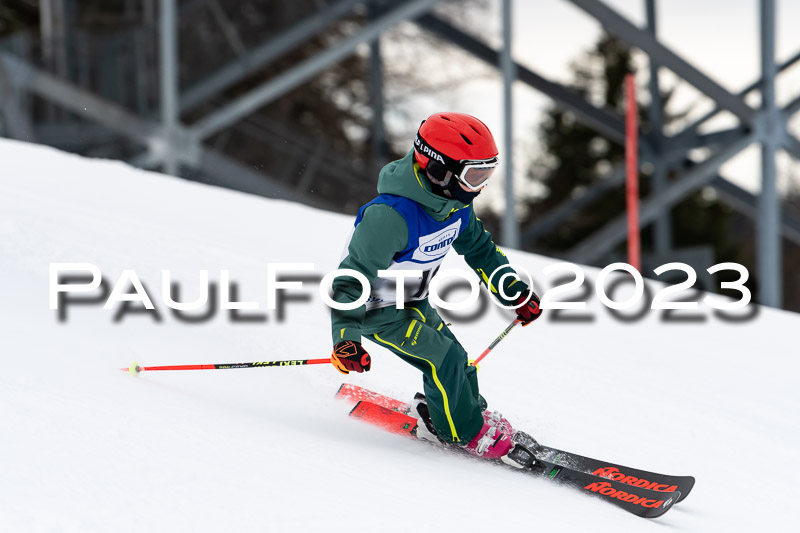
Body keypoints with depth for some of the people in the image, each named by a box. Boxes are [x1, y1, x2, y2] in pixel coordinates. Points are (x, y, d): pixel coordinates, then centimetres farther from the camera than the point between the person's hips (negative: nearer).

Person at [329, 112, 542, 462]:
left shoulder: (455, 204, -9)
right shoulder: (392, 215, -37)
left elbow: (479, 248, 11)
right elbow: (353, 276, -33)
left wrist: (515, 292, 6)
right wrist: (345, 338, -38)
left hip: (413, 302, 8)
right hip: (376, 308, -8)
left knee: (457, 364, 3)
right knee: (443, 358, -16)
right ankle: (466, 434, 3)